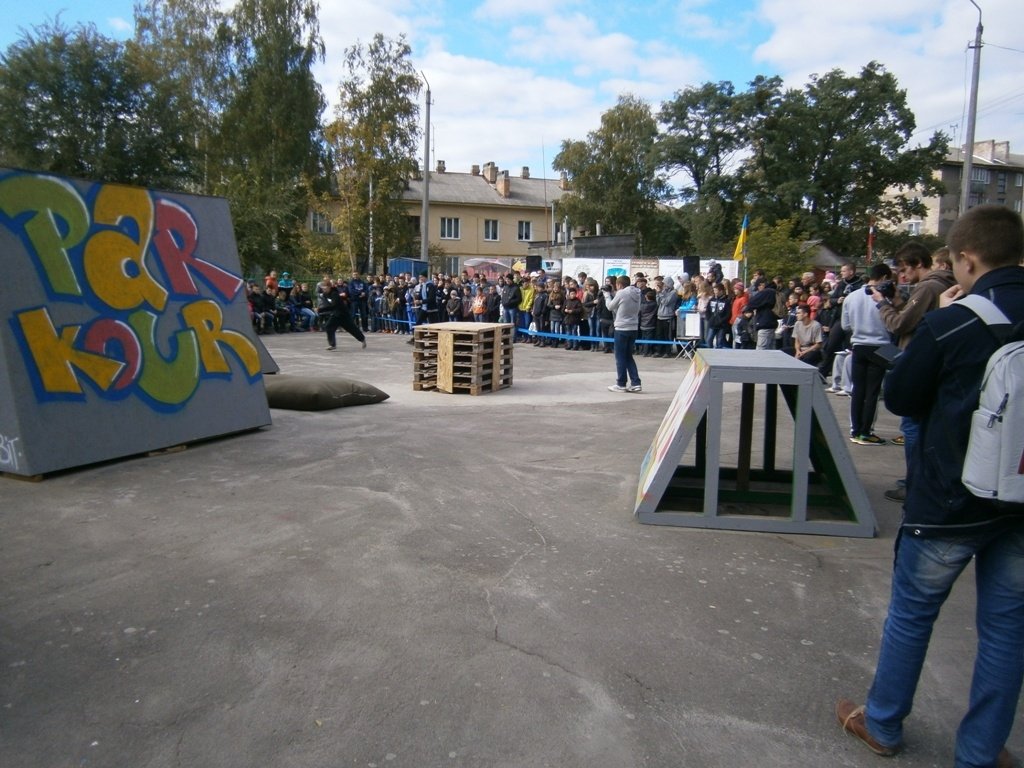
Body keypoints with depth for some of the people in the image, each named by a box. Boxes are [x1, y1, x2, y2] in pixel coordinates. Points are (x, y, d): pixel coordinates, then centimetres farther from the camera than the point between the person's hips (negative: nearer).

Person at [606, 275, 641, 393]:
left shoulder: (621, 293, -11)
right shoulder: (636, 294, 9)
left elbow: (610, 307, -1)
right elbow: (637, 310, 14)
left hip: (622, 329, -7)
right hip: (633, 328, 7)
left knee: (620, 357, 3)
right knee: (629, 356, 14)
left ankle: (621, 384, 7)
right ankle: (636, 383, 9)